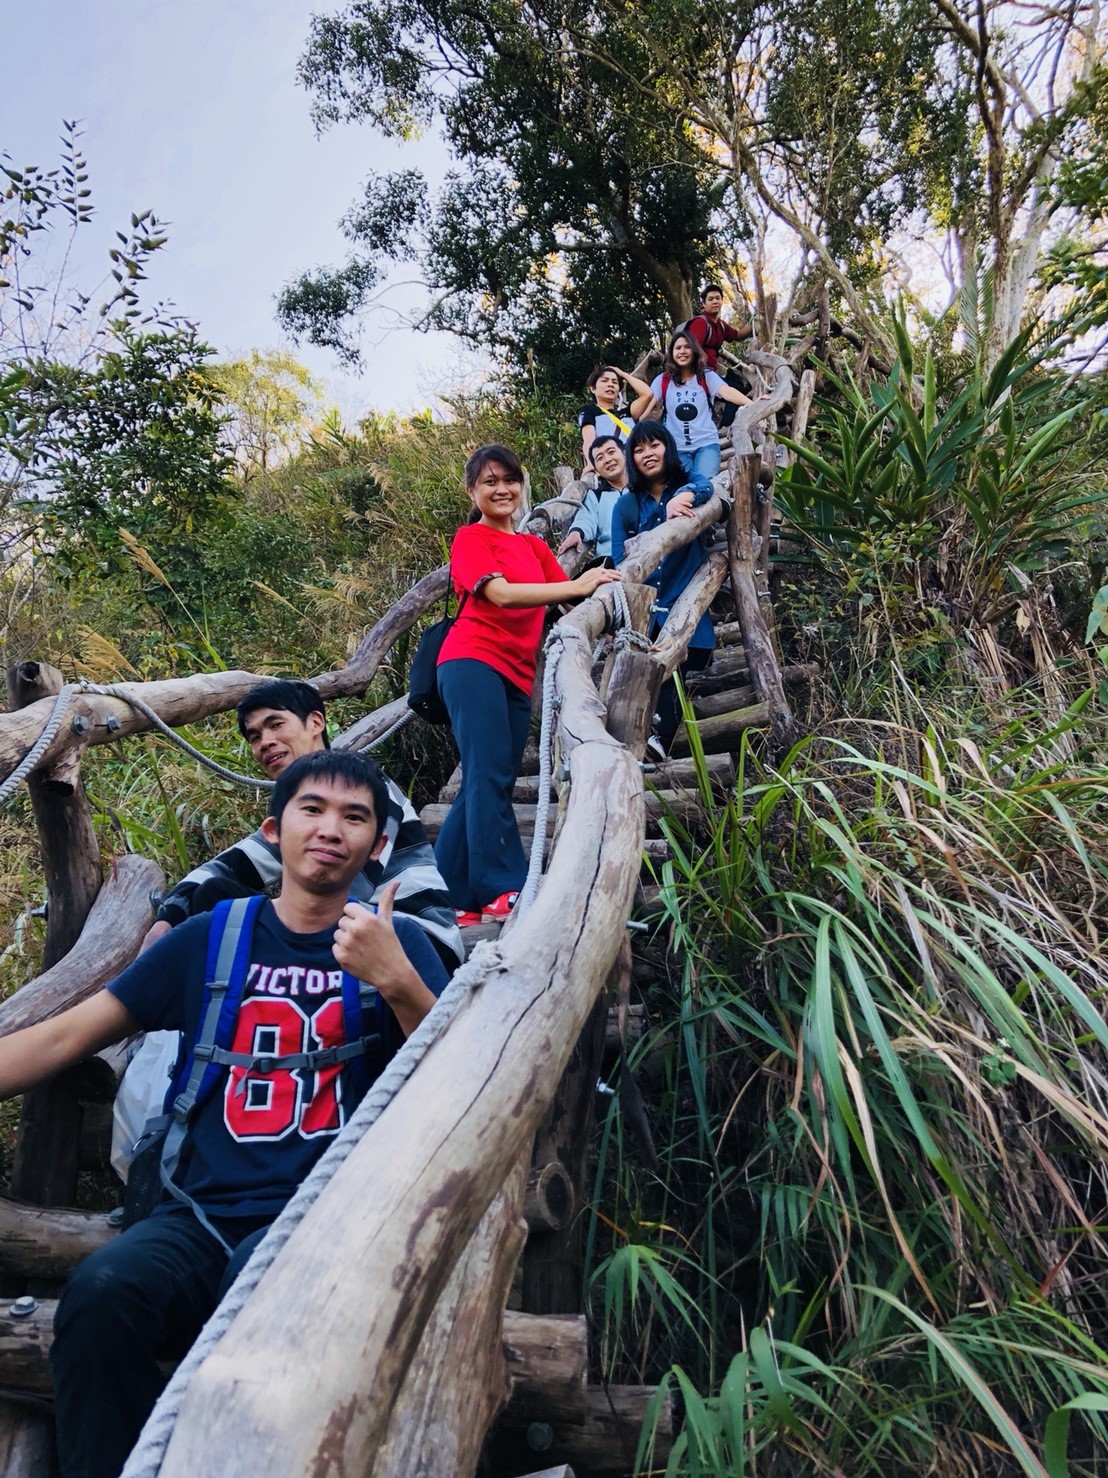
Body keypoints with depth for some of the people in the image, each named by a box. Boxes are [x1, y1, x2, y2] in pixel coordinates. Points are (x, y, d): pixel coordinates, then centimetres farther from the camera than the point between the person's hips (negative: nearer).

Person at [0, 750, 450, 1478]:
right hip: (205, 1213, 2)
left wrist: (396, 980, -22)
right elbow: (64, 1038, 11)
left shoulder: (398, 941, 4)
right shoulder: (213, 937, 9)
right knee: (100, 1293, -28)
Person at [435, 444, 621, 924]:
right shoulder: (471, 538, 3)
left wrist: (601, 584, -11)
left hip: (517, 675, 7)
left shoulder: (533, 545, 22)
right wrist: (576, 586, -21)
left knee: (486, 785, 6)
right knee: (490, 776, -15)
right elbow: (501, 593, -14)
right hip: (474, 660, -7)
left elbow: (568, 595, 10)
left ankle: (449, 896, 12)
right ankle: (503, 888, -18)